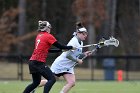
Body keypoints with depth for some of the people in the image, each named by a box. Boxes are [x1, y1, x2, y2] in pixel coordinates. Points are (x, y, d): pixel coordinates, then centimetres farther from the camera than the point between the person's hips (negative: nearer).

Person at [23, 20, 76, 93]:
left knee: (36, 82, 20)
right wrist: (71, 47, 9)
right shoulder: (48, 36, -6)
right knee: (52, 79, -10)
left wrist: (61, 49, 22)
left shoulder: (39, 36, 17)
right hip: (39, 62, -9)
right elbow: (59, 46, -4)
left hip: (32, 62, 9)